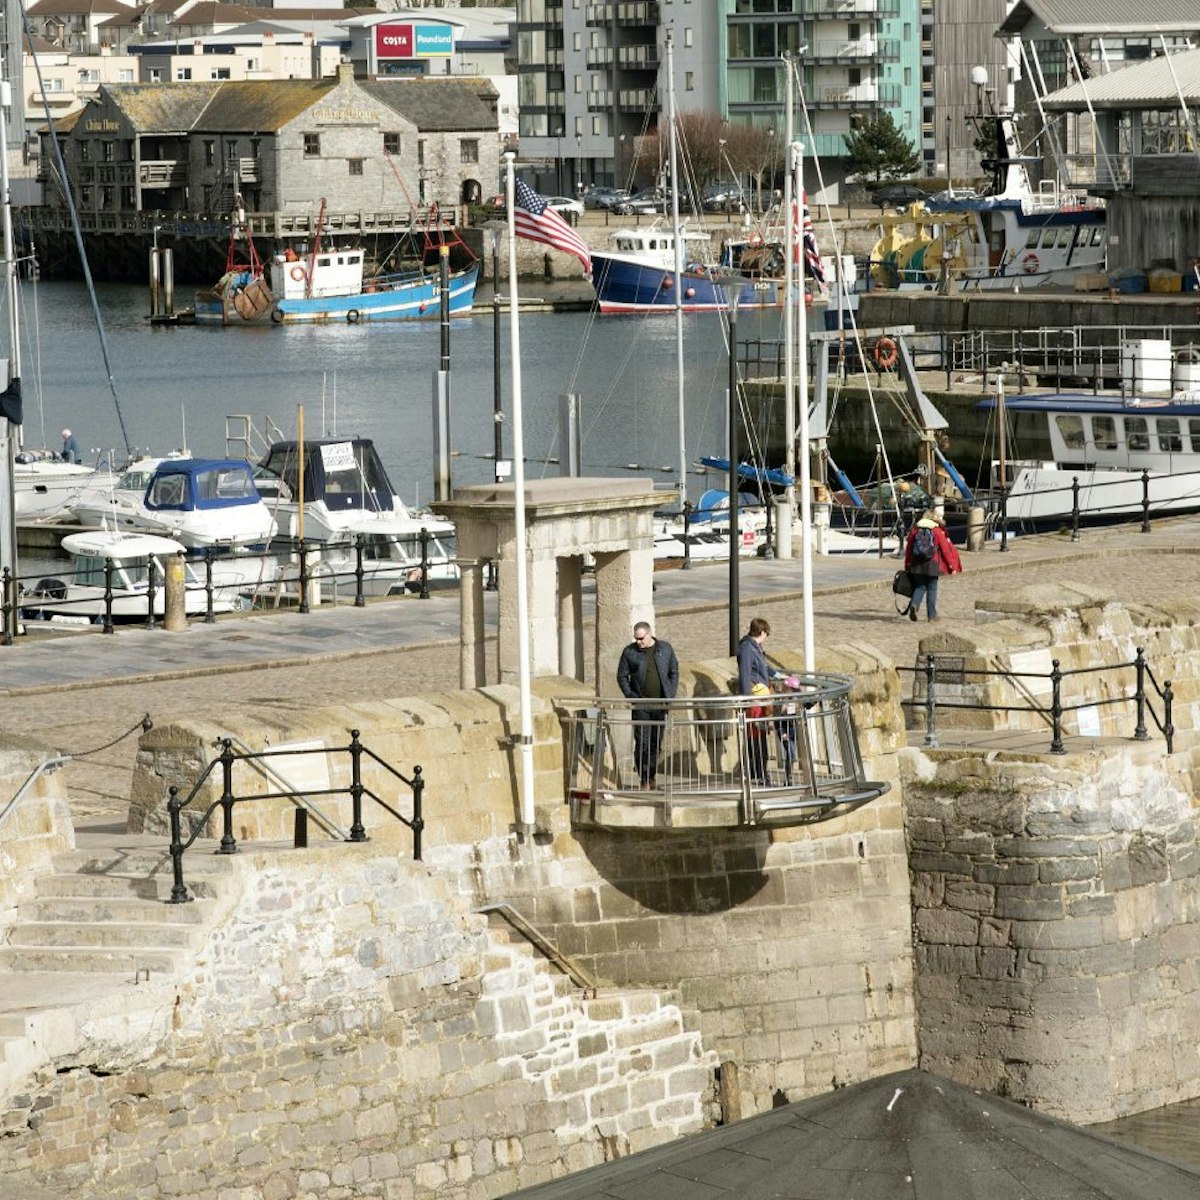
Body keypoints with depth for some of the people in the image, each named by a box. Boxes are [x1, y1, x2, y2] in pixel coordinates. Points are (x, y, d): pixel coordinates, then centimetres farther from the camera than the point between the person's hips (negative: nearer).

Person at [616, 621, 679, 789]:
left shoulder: (665, 649, 4)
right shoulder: (630, 652, -1)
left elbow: (674, 673, 9)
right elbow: (622, 676, 3)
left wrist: (671, 696, 0)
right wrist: (631, 696, -8)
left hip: (660, 703, 2)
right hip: (641, 704, -2)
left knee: (656, 741, 9)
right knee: (642, 743, -6)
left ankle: (651, 772, 28)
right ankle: (645, 779, -1)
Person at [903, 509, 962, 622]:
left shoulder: (915, 530, 5)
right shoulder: (938, 531, -5)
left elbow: (908, 549, 9)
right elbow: (946, 550, -4)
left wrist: (907, 566, 17)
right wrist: (952, 566, 3)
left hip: (917, 565, 3)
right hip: (932, 565, -3)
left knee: (919, 587, 10)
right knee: (932, 589, 7)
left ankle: (914, 605, -17)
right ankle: (932, 615, 8)